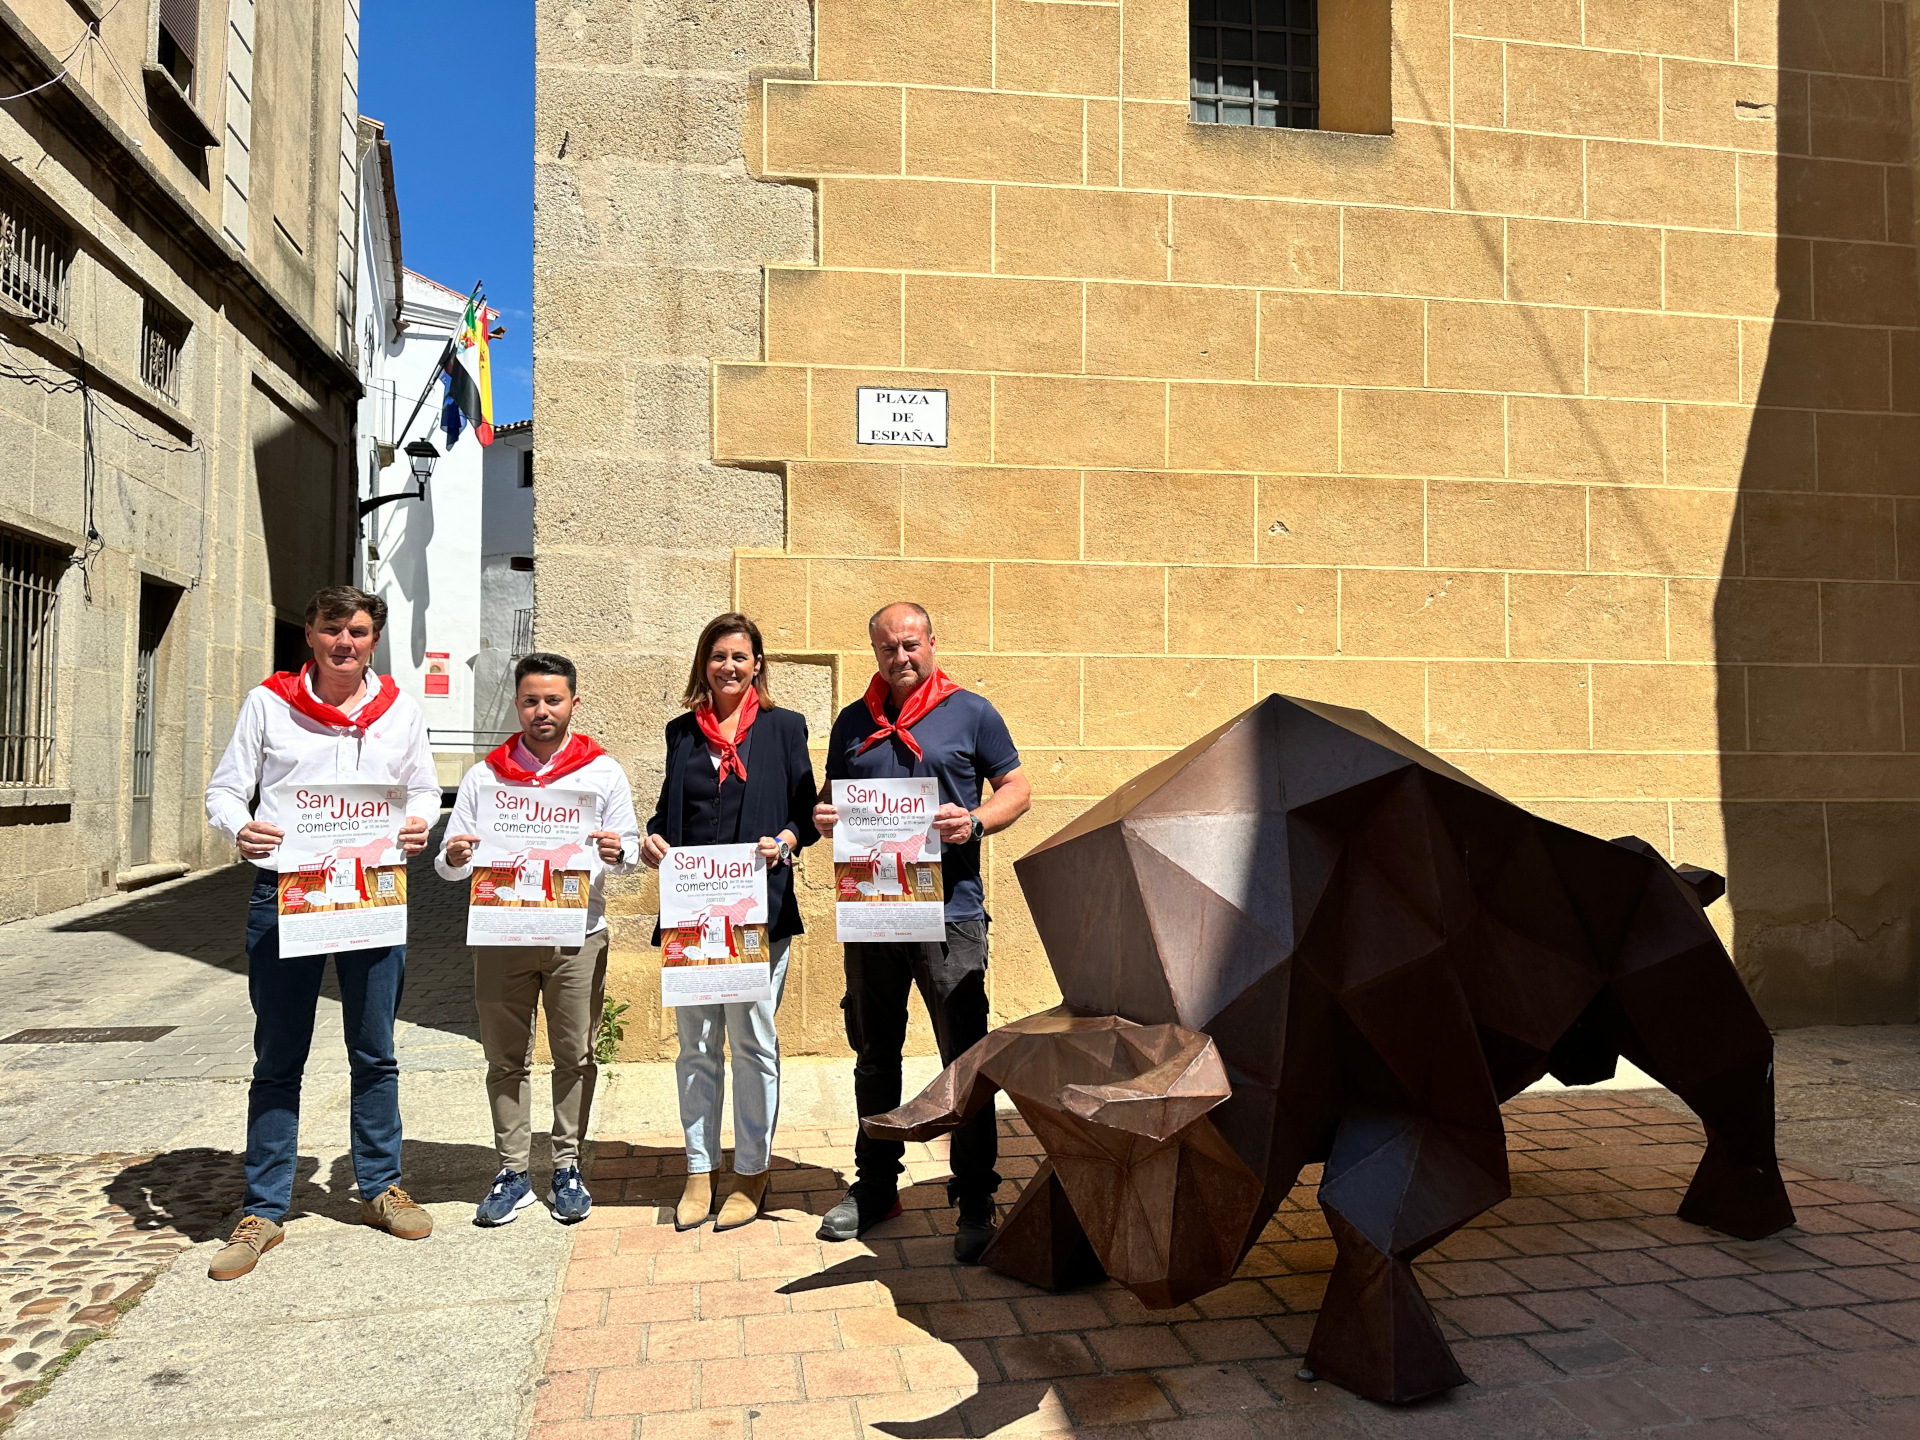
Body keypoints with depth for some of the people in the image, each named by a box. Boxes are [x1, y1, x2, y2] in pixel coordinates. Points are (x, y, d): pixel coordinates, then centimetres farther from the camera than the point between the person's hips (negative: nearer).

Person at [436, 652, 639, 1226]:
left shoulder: (603, 771, 5)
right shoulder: (483, 776, 7)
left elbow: (629, 851, 3)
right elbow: (449, 864, 5)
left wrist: (617, 852, -20)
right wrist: (454, 858, -18)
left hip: (577, 936, -1)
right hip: (501, 936, 1)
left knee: (575, 1056, 4)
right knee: (506, 1059, 6)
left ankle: (567, 1168, 17)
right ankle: (513, 1172, 17)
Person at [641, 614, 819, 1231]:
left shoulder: (783, 726, 5)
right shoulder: (682, 730, 14)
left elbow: (806, 809, 4)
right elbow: (668, 808, 18)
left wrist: (785, 841, -15)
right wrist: (653, 838, -2)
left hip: (758, 907, -3)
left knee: (752, 1040, 3)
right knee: (696, 1044, 9)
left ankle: (751, 1173, 17)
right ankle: (700, 1170, 22)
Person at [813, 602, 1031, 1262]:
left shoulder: (970, 713, 2)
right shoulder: (852, 723, 13)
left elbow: (1017, 789, 4)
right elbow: (832, 798, 21)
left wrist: (975, 822, -15)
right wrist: (824, 819, -3)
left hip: (949, 911, -4)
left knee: (966, 1058, -3)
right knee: (874, 1057, 15)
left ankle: (975, 1202, 9)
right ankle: (875, 1184, 30)